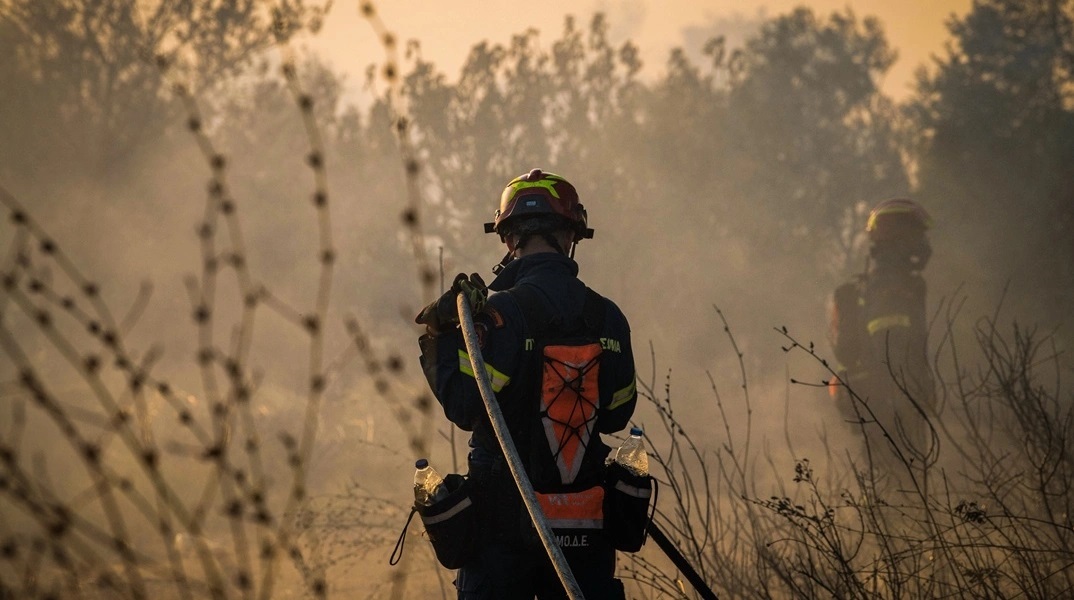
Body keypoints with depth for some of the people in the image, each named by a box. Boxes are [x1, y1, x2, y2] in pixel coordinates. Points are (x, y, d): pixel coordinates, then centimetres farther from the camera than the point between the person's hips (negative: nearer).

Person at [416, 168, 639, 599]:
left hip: (506, 520, -4)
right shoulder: (607, 317, 2)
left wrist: (440, 341, -5)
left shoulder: (501, 313, -13)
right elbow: (615, 414, 9)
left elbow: (465, 409, -16)